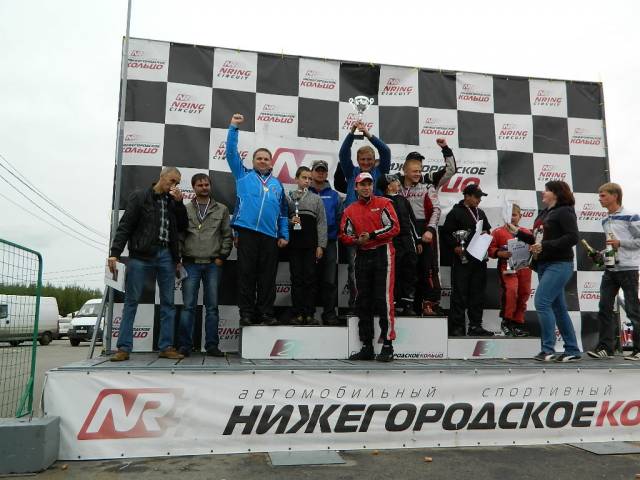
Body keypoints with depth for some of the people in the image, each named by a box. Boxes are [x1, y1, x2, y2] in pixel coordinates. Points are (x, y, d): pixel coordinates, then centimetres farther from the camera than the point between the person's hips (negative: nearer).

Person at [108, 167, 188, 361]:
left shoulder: (173, 201, 15)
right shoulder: (139, 196, 4)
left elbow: (182, 226, 9)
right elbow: (125, 226, -2)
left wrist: (179, 202, -1)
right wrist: (114, 253, -11)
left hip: (166, 256, 4)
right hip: (141, 255, -4)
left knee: (168, 303, 4)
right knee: (131, 301, -1)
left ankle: (166, 347, 10)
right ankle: (124, 348, 3)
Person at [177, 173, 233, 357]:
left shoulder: (221, 209, 10)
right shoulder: (185, 209, 9)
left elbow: (227, 235, 8)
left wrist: (222, 256, -1)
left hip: (213, 264, 1)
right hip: (191, 264, 0)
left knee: (212, 306, 3)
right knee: (188, 306, -1)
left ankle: (212, 345, 9)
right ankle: (185, 345, 6)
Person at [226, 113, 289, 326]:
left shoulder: (277, 184, 19)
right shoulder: (243, 175, 14)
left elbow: (283, 212, 18)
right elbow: (231, 152, 7)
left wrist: (284, 235, 10)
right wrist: (234, 127, 2)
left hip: (270, 235, 2)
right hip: (247, 231, -2)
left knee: (267, 276, 3)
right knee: (246, 274, 0)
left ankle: (266, 313, 10)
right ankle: (246, 313, 5)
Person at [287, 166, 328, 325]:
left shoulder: (316, 199, 10)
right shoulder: (288, 198, 9)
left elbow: (321, 223, 5)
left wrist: (321, 245, -3)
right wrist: (290, 221, -13)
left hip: (311, 244, 0)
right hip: (294, 243, 0)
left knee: (310, 278, 0)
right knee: (296, 278, 1)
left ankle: (310, 313, 4)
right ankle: (298, 314, 6)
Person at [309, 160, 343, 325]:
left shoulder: (334, 195, 11)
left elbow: (339, 218, 7)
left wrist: (337, 235, -5)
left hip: (329, 242, 1)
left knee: (330, 280, 2)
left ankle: (330, 313, 11)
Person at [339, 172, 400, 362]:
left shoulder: (383, 203, 1)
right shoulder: (350, 210, 13)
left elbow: (394, 227, -8)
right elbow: (344, 235, 12)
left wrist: (372, 235, -14)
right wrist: (356, 240, -8)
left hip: (382, 253, -5)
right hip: (362, 256, 5)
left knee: (383, 300, -9)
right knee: (363, 302, 7)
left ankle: (387, 346, -2)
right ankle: (367, 347, 16)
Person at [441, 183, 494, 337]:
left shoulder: (480, 213, 19)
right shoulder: (456, 212, -4)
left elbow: (488, 229, 29)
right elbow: (446, 233, -8)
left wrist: (486, 234, 7)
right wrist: (455, 247, -22)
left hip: (479, 259, 7)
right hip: (462, 259, -7)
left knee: (477, 294, 11)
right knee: (460, 294, -6)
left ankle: (475, 325, 19)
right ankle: (457, 327, 0)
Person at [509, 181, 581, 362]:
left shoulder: (565, 211, -8)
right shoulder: (544, 213, 17)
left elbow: (572, 237, -19)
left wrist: (546, 246, -23)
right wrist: (517, 232, 14)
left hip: (559, 265, -9)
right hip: (544, 265, 9)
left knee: (541, 302, -15)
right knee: (558, 308, 10)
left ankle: (548, 350, -8)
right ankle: (572, 351, 18)